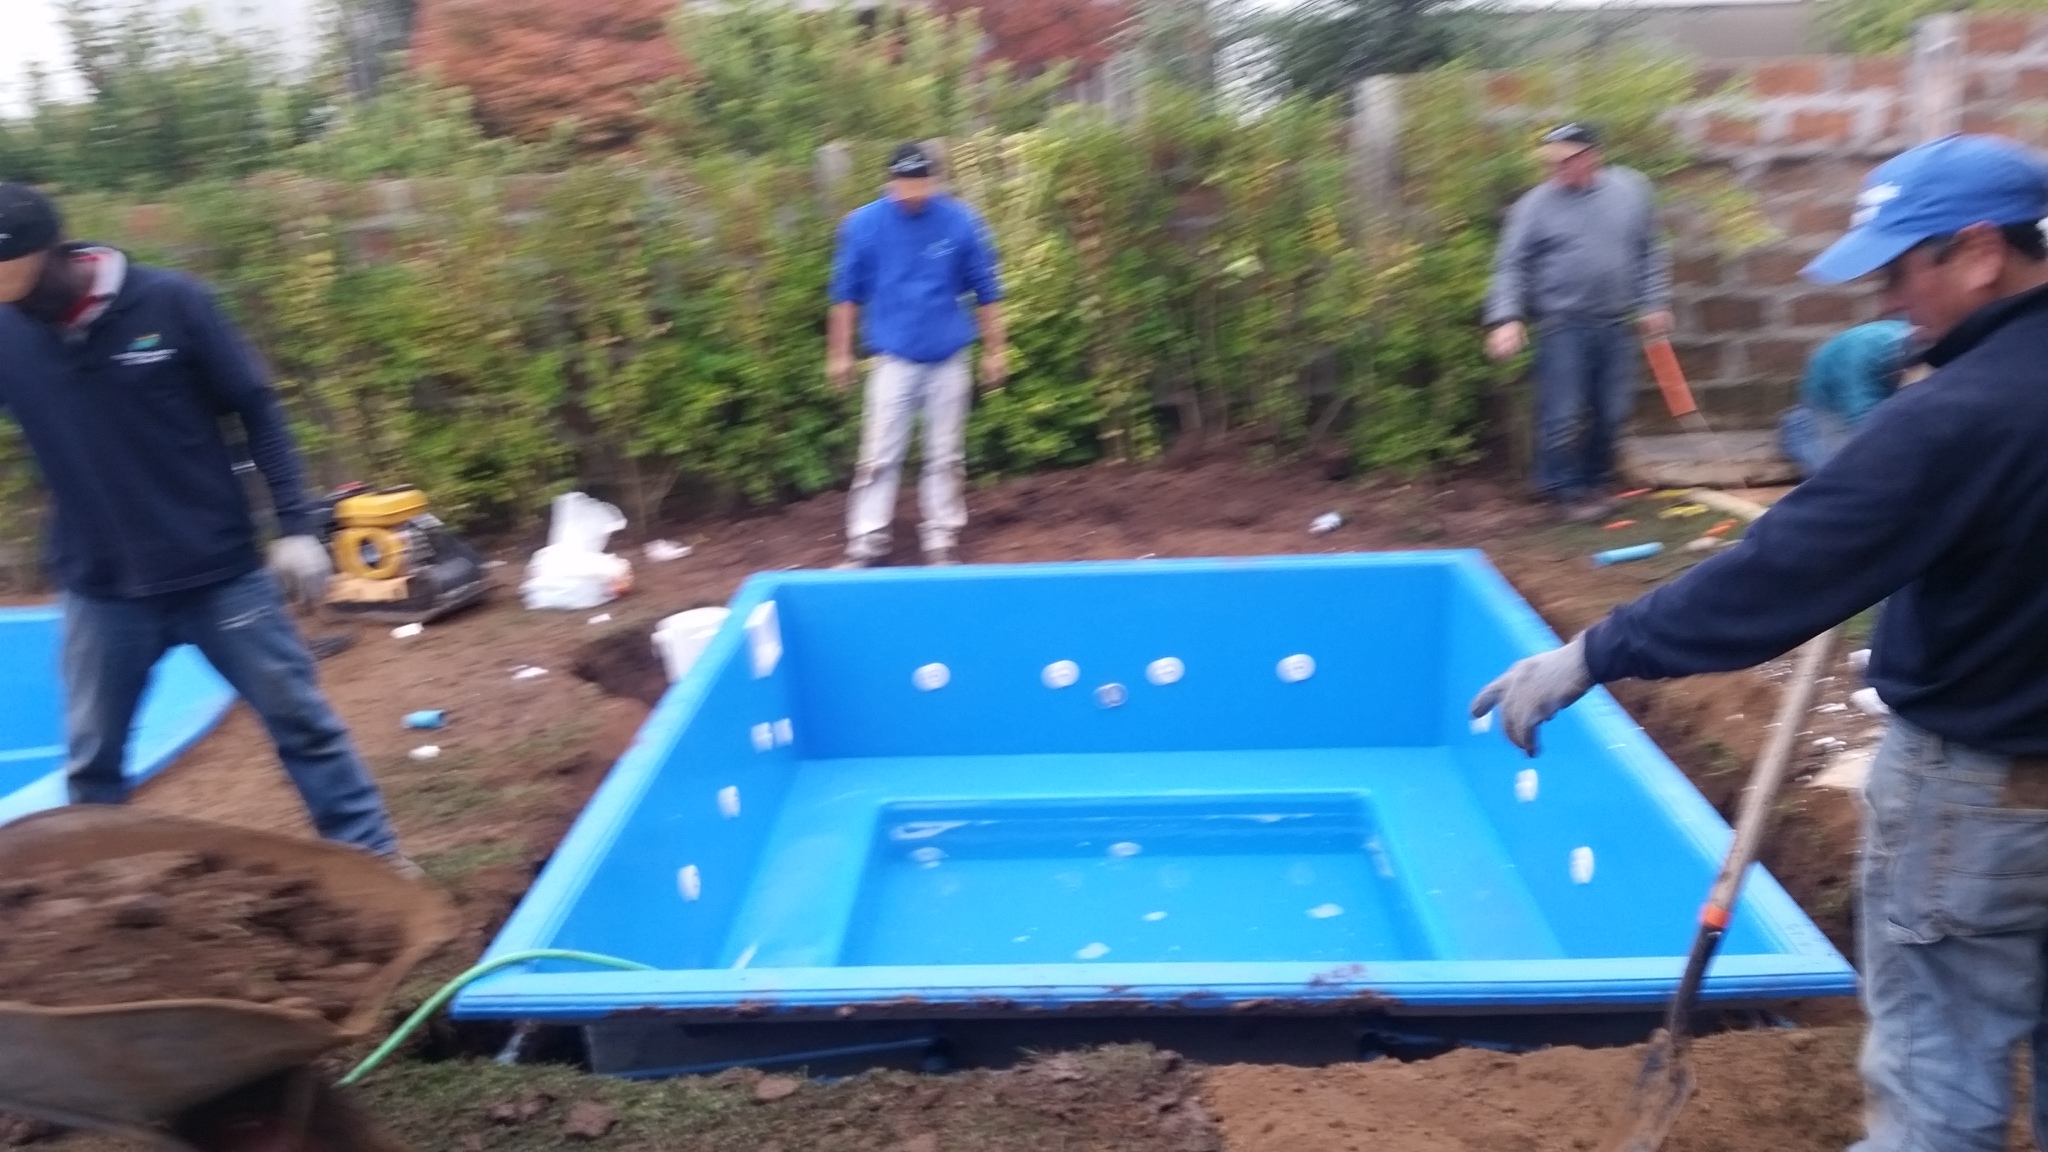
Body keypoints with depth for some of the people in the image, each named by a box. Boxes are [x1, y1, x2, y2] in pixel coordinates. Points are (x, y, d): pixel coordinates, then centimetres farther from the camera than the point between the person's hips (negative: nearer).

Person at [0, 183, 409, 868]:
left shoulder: (169, 303, -10)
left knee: (303, 723, 6)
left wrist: (296, 526, -9)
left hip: (219, 572, -2)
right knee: (91, 762, 12)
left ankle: (376, 864, 18)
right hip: (100, 591, 3)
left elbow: (258, 413, -5)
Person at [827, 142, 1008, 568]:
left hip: (948, 360, 1)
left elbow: (986, 290, 2)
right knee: (880, 457, 0)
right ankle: (866, 544, 8)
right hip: (894, 359, 0)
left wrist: (995, 350, 3)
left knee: (945, 457, 9)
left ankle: (942, 542, 20)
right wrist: (840, 353, 5)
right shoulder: (864, 224, -6)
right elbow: (847, 293, 3)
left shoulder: (961, 222, -7)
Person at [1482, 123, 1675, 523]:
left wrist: (1655, 304, 7)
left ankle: (1597, 482, 28)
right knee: (1562, 415, -5)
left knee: (1611, 414, 9)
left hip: (1617, 324, 4)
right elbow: (1510, 267, -7)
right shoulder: (1535, 205, -5)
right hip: (1562, 326, -3)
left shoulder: (1632, 190, 5)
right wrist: (1506, 319, -19)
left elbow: (1651, 253, 12)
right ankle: (1565, 490, 11)